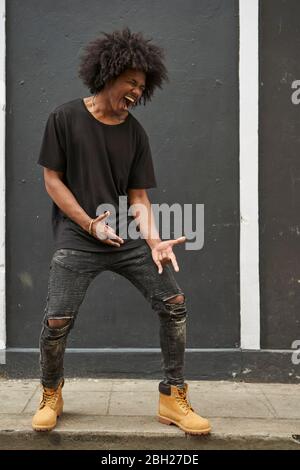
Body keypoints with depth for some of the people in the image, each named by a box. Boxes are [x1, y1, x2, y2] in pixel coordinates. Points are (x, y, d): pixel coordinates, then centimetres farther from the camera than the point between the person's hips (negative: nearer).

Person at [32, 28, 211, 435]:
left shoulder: (135, 133, 8)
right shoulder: (66, 118, -1)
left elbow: (139, 196, 5)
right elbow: (52, 179, -2)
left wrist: (154, 241, -12)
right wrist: (91, 224, -12)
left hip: (127, 235, 4)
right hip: (77, 236, -4)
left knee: (174, 302, -6)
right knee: (57, 320, -13)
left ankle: (173, 398, 7)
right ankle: (51, 395, 16)